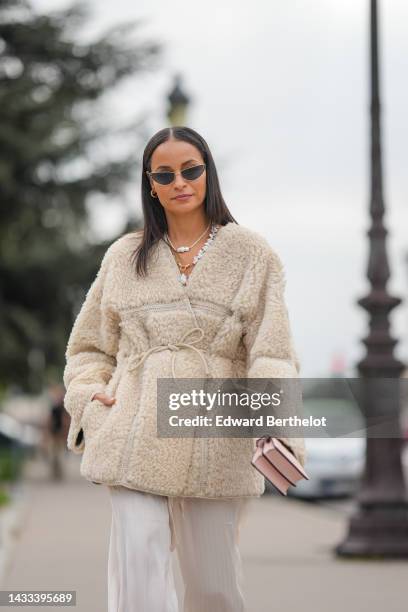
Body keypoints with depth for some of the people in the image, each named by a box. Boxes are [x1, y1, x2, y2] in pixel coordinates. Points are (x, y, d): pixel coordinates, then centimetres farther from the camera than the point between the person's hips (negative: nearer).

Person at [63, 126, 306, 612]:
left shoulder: (251, 254, 8)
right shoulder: (124, 257, 14)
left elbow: (271, 352, -2)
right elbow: (88, 347, 22)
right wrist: (87, 396, 2)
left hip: (216, 442, -1)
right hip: (134, 438, 1)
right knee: (138, 558, -14)